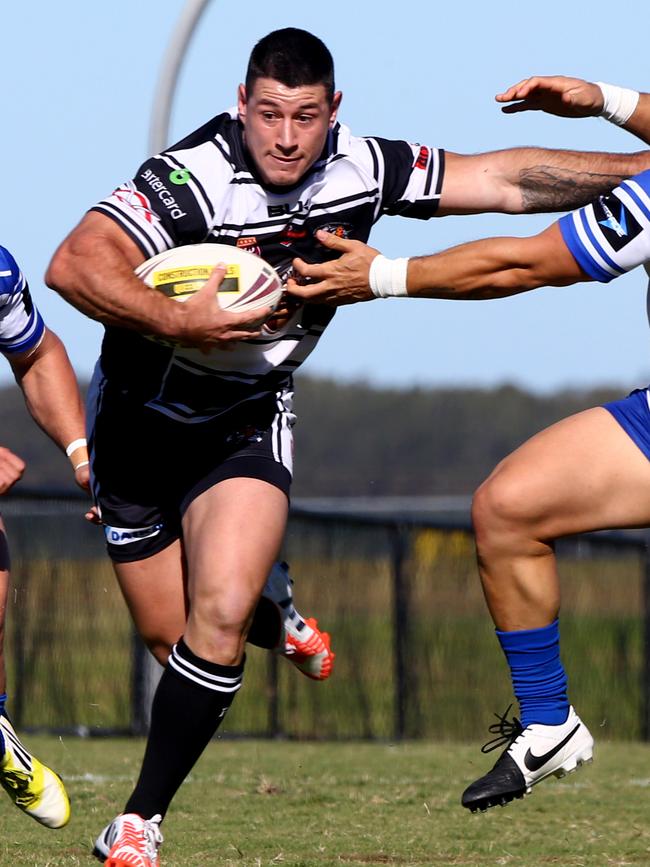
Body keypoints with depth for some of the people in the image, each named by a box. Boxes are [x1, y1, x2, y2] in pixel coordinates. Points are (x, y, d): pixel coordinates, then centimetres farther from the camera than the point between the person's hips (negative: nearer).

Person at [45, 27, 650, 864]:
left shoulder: (363, 170, -13)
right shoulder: (191, 180, -29)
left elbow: (504, 180, -3)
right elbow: (74, 266, -40)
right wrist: (177, 322, -50)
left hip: (249, 422, 2)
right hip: (141, 418, -2)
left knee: (220, 616, -20)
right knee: (176, 640, 7)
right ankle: (266, 601, 45)